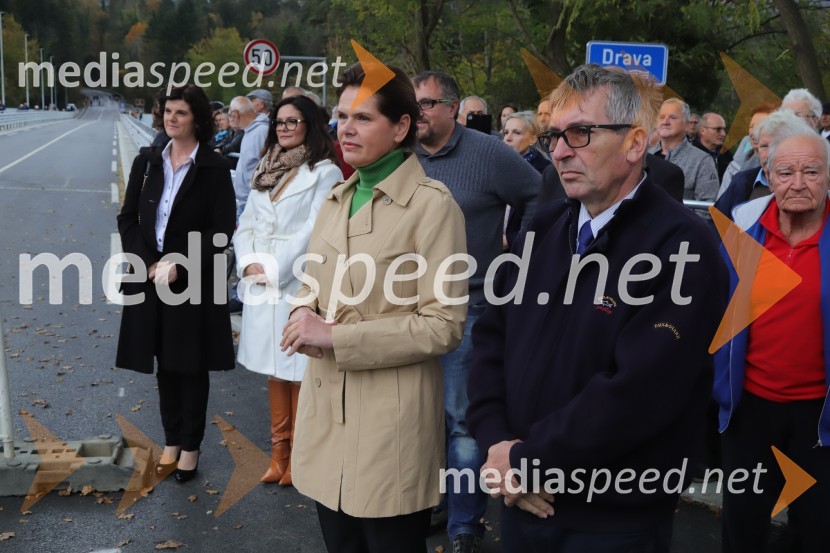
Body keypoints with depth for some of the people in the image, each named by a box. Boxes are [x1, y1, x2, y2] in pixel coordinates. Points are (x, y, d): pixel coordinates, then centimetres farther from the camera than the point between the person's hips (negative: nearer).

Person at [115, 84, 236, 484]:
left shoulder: (214, 167, -6)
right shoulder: (147, 162, 6)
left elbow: (222, 229, -10)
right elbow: (127, 219, 6)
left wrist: (180, 267, -17)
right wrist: (149, 264, -8)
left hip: (195, 280, -4)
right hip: (151, 276, 4)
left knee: (191, 366, 6)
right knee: (165, 364, 12)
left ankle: (190, 446, 19)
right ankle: (171, 441, 26)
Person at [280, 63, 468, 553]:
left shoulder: (432, 204, -12)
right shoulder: (337, 198, 10)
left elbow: (444, 324, -16)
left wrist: (336, 336, -18)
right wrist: (306, 320, -6)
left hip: (391, 416, -6)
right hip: (326, 406, 6)